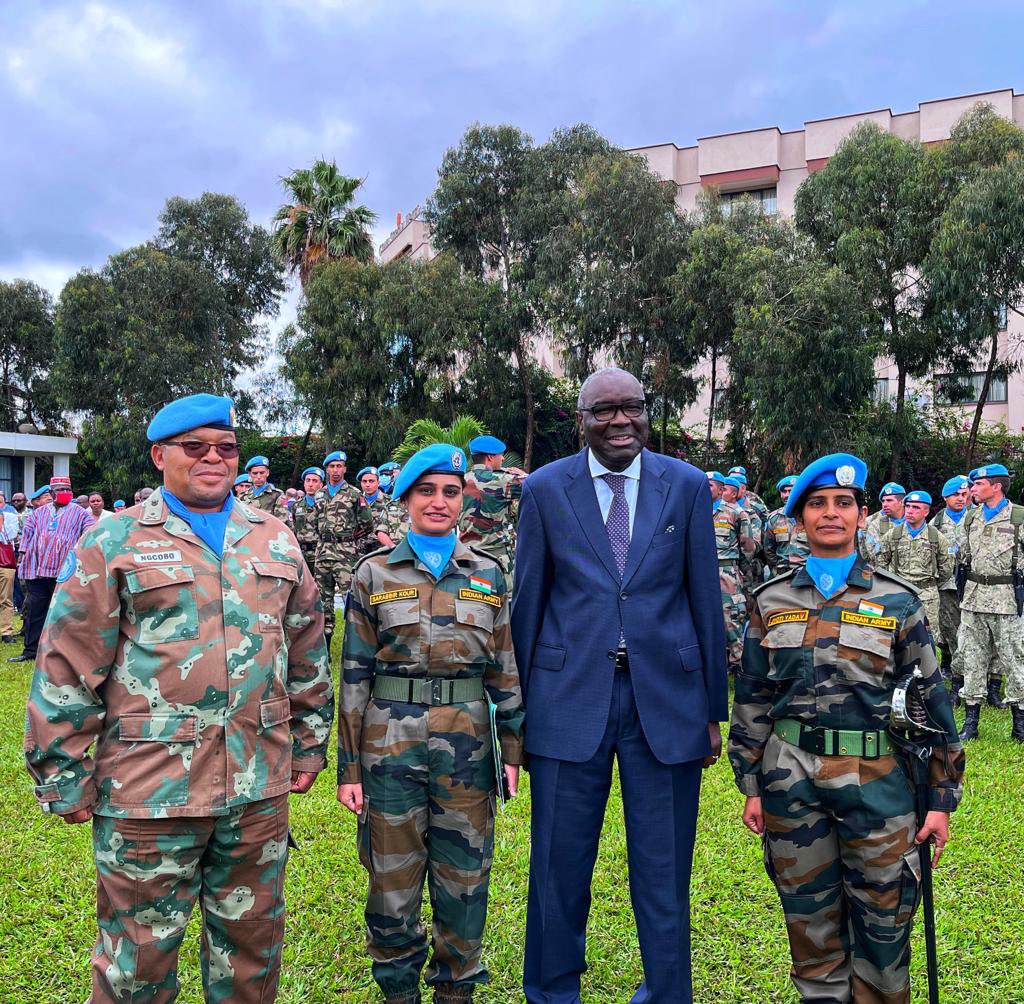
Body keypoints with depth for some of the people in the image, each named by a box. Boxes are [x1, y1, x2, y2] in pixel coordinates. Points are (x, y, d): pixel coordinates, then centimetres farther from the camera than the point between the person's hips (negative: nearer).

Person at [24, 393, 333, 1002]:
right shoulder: (114, 543, -3)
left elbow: (308, 655, 14)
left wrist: (310, 746, 13)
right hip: (148, 790, -3)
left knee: (253, 939, 17)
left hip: (261, 789, 3)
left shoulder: (276, 541, 9)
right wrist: (64, 779, -4)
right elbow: (67, 671, -3)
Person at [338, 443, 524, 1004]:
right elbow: (355, 675, 1)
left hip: (467, 746, 1)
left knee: (464, 877, 9)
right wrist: (349, 766, -1)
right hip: (391, 743, -1)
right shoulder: (374, 574, 2)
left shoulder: (487, 575, 6)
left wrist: (514, 750, 3)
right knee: (393, 877, 8)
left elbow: (506, 670, 8)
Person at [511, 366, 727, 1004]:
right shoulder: (546, 489, 1)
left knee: (664, 874, 12)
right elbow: (528, 603, 4)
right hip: (569, 701, 0)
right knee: (559, 869, 11)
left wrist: (713, 708, 5)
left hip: (666, 699, 1)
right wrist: (519, 706, 5)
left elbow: (706, 601, 5)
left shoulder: (687, 486, 3)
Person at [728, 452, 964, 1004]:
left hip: (875, 780, -1)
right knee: (810, 920, 13)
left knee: (882, 925, 9)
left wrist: (942, 798, 1)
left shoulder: (897, 601, -1)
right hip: (791, 782, 1)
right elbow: (751, 700, 7)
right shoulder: (771, 601, 3)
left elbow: (933, 696, 2)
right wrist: (751, 786, 6)